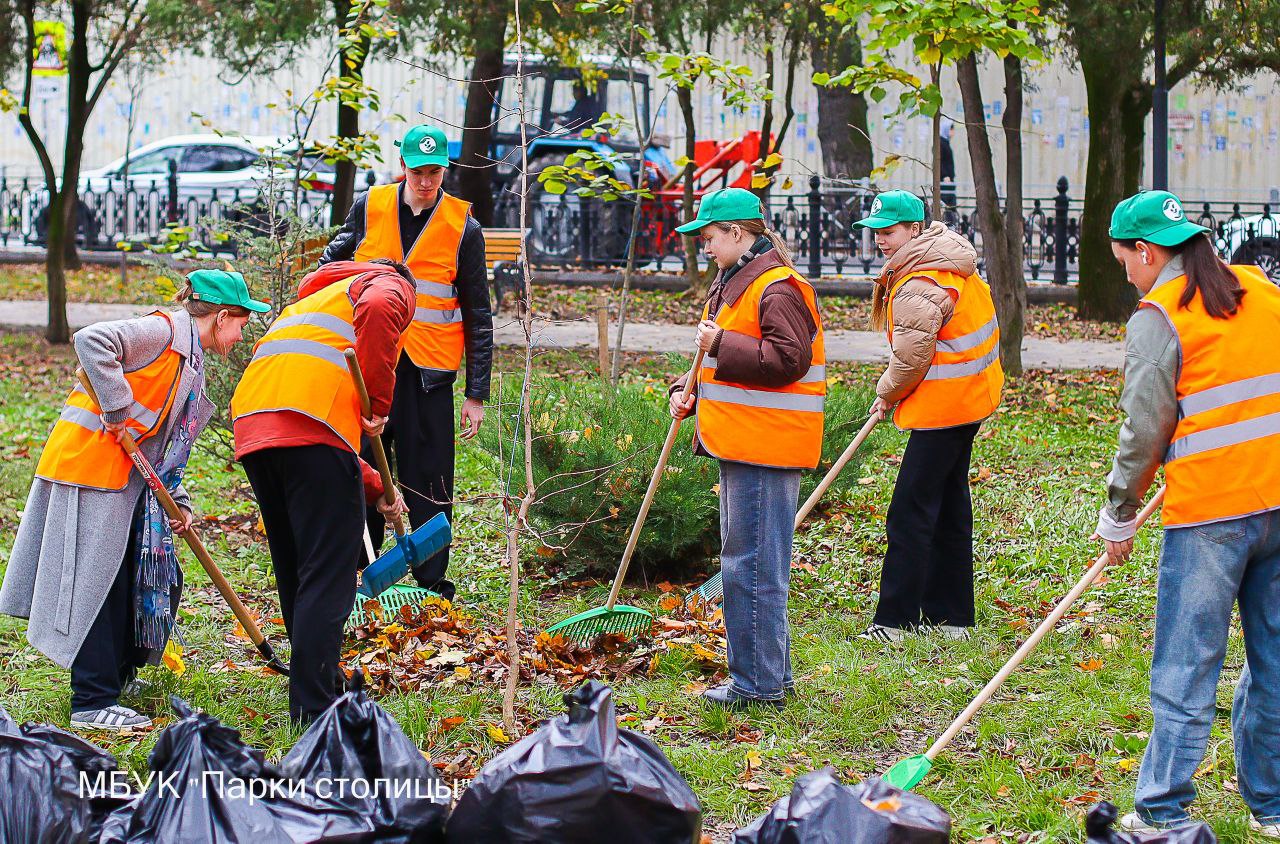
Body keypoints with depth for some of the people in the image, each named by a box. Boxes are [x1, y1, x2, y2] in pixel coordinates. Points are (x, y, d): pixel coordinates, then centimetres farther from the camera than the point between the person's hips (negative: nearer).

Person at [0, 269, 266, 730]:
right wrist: (118, 409, -23)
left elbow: (167, 442, 20)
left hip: (128, 478, 10)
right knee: (98, 582, -8)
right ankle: (92, 702, -6)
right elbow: (92, 341, -25)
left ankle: (115, 673, 31)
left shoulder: (191, 364, 19)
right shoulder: (164, 331, -11)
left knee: (151, 575, 15)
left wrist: (178, 501, 7)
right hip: (89, 462, -10)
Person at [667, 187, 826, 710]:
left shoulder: (778, 289, -14)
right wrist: (690, 392, 10)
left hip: (765, 452, -11)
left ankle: (758, 683, -4)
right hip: (740, 445, 11)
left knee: (753, 567, -8)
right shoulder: (735, 283, 18)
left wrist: (720, 344, -20)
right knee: (748, 563, 16)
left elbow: (787, 359, -24)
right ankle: (769, 674, 24)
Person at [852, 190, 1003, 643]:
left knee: (911, 514, -8)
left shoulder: (919, 290, -23)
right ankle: (950, 615, 23)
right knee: (949, 506, 16)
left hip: (943, 407, -11)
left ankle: (895, 622, -7)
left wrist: (887, 394, 1)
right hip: (970, 398, 11)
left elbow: (910, 361, -19)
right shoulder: (950, 259, 10)